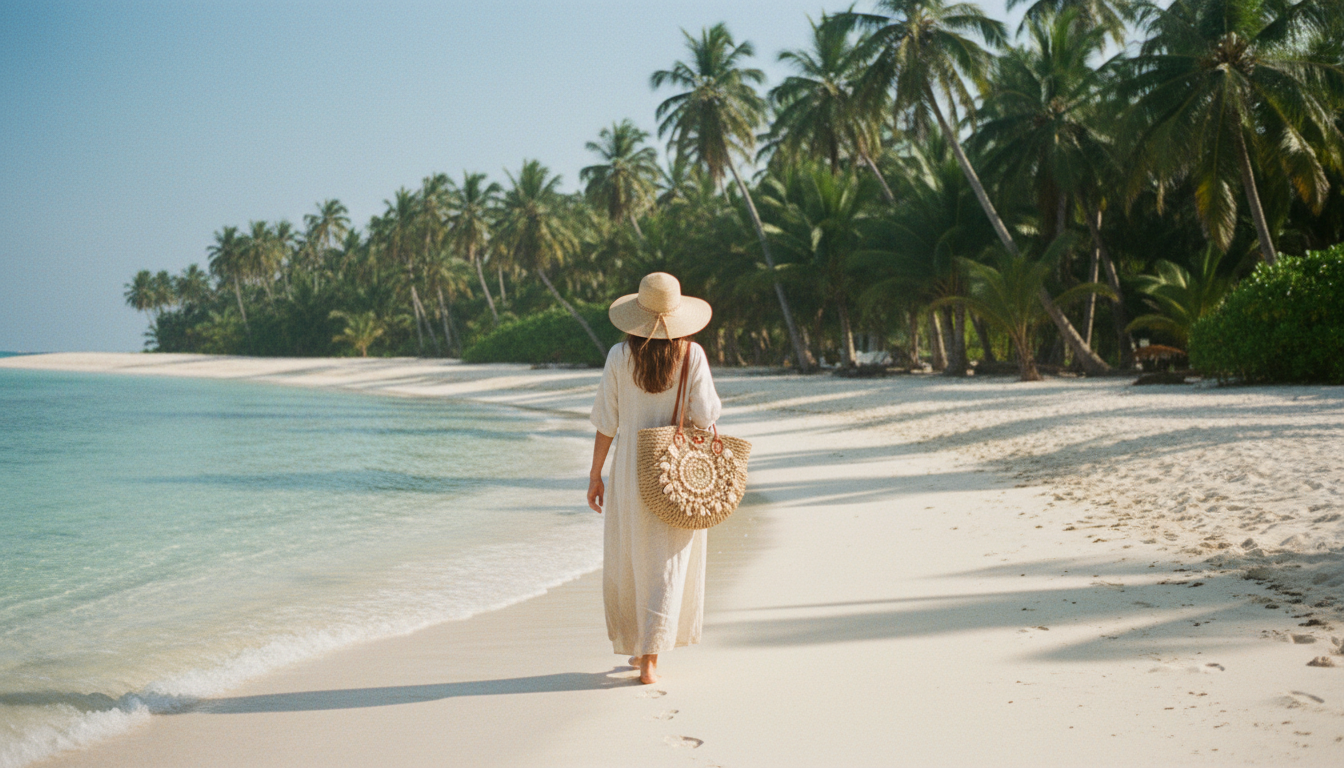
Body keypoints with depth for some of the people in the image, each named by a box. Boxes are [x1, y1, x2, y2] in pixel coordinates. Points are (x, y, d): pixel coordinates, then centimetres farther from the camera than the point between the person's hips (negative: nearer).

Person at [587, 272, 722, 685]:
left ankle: (636, 647, 28)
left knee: (627, 563, 16)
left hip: (631, 473, 1)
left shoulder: (620, 356, -6)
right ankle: (649, 659, 1)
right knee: (668, 565, 6)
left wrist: (595, 475, 5)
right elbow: (705, 416, -10)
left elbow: (606, 423, -3)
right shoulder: (691, 354, -8)